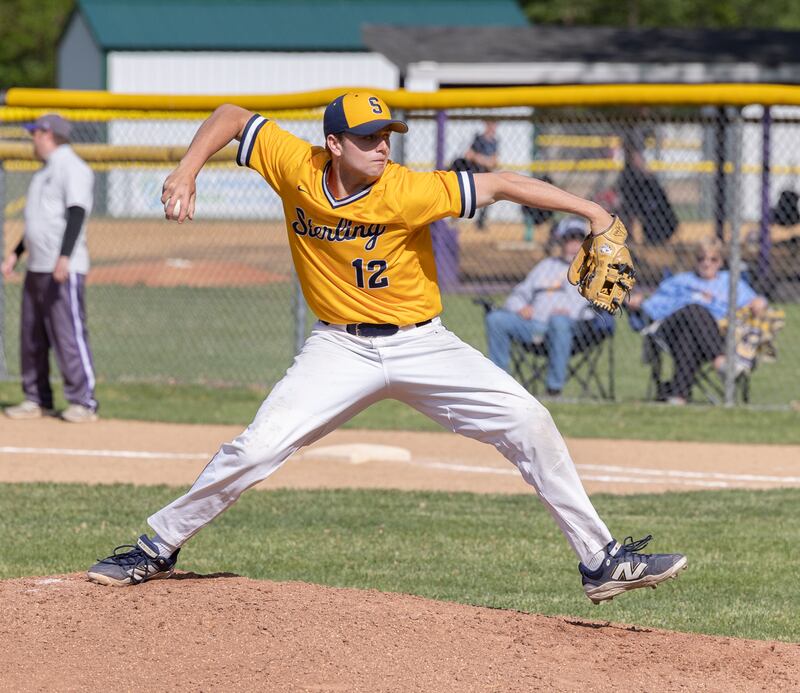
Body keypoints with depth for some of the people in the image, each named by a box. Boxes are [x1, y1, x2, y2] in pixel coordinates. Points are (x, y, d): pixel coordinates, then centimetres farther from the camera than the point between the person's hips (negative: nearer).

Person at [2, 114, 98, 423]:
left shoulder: (72, 168, -10)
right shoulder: (45, 171, 20)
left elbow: (77, 213, -21)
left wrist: (64, 257, -31)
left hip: (64, 269, -10)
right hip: (37, 267, 10)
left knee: (69, 334, -11)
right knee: (31, 336, 10)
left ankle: (83, 403, -10)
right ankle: (37, 400, 17)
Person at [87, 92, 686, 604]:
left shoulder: (408, 192, -21)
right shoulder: (297, 168, -13)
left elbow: (501, 185, -21)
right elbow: (232, 116, -1)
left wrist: (592, 212, -26)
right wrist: (187, 172, -16)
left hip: (422, 344, -1)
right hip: (341, 349, 1)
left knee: (529, 424, -12)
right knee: (256, 449, -12)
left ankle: (601, 560, -4)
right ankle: (157, 549, 4)